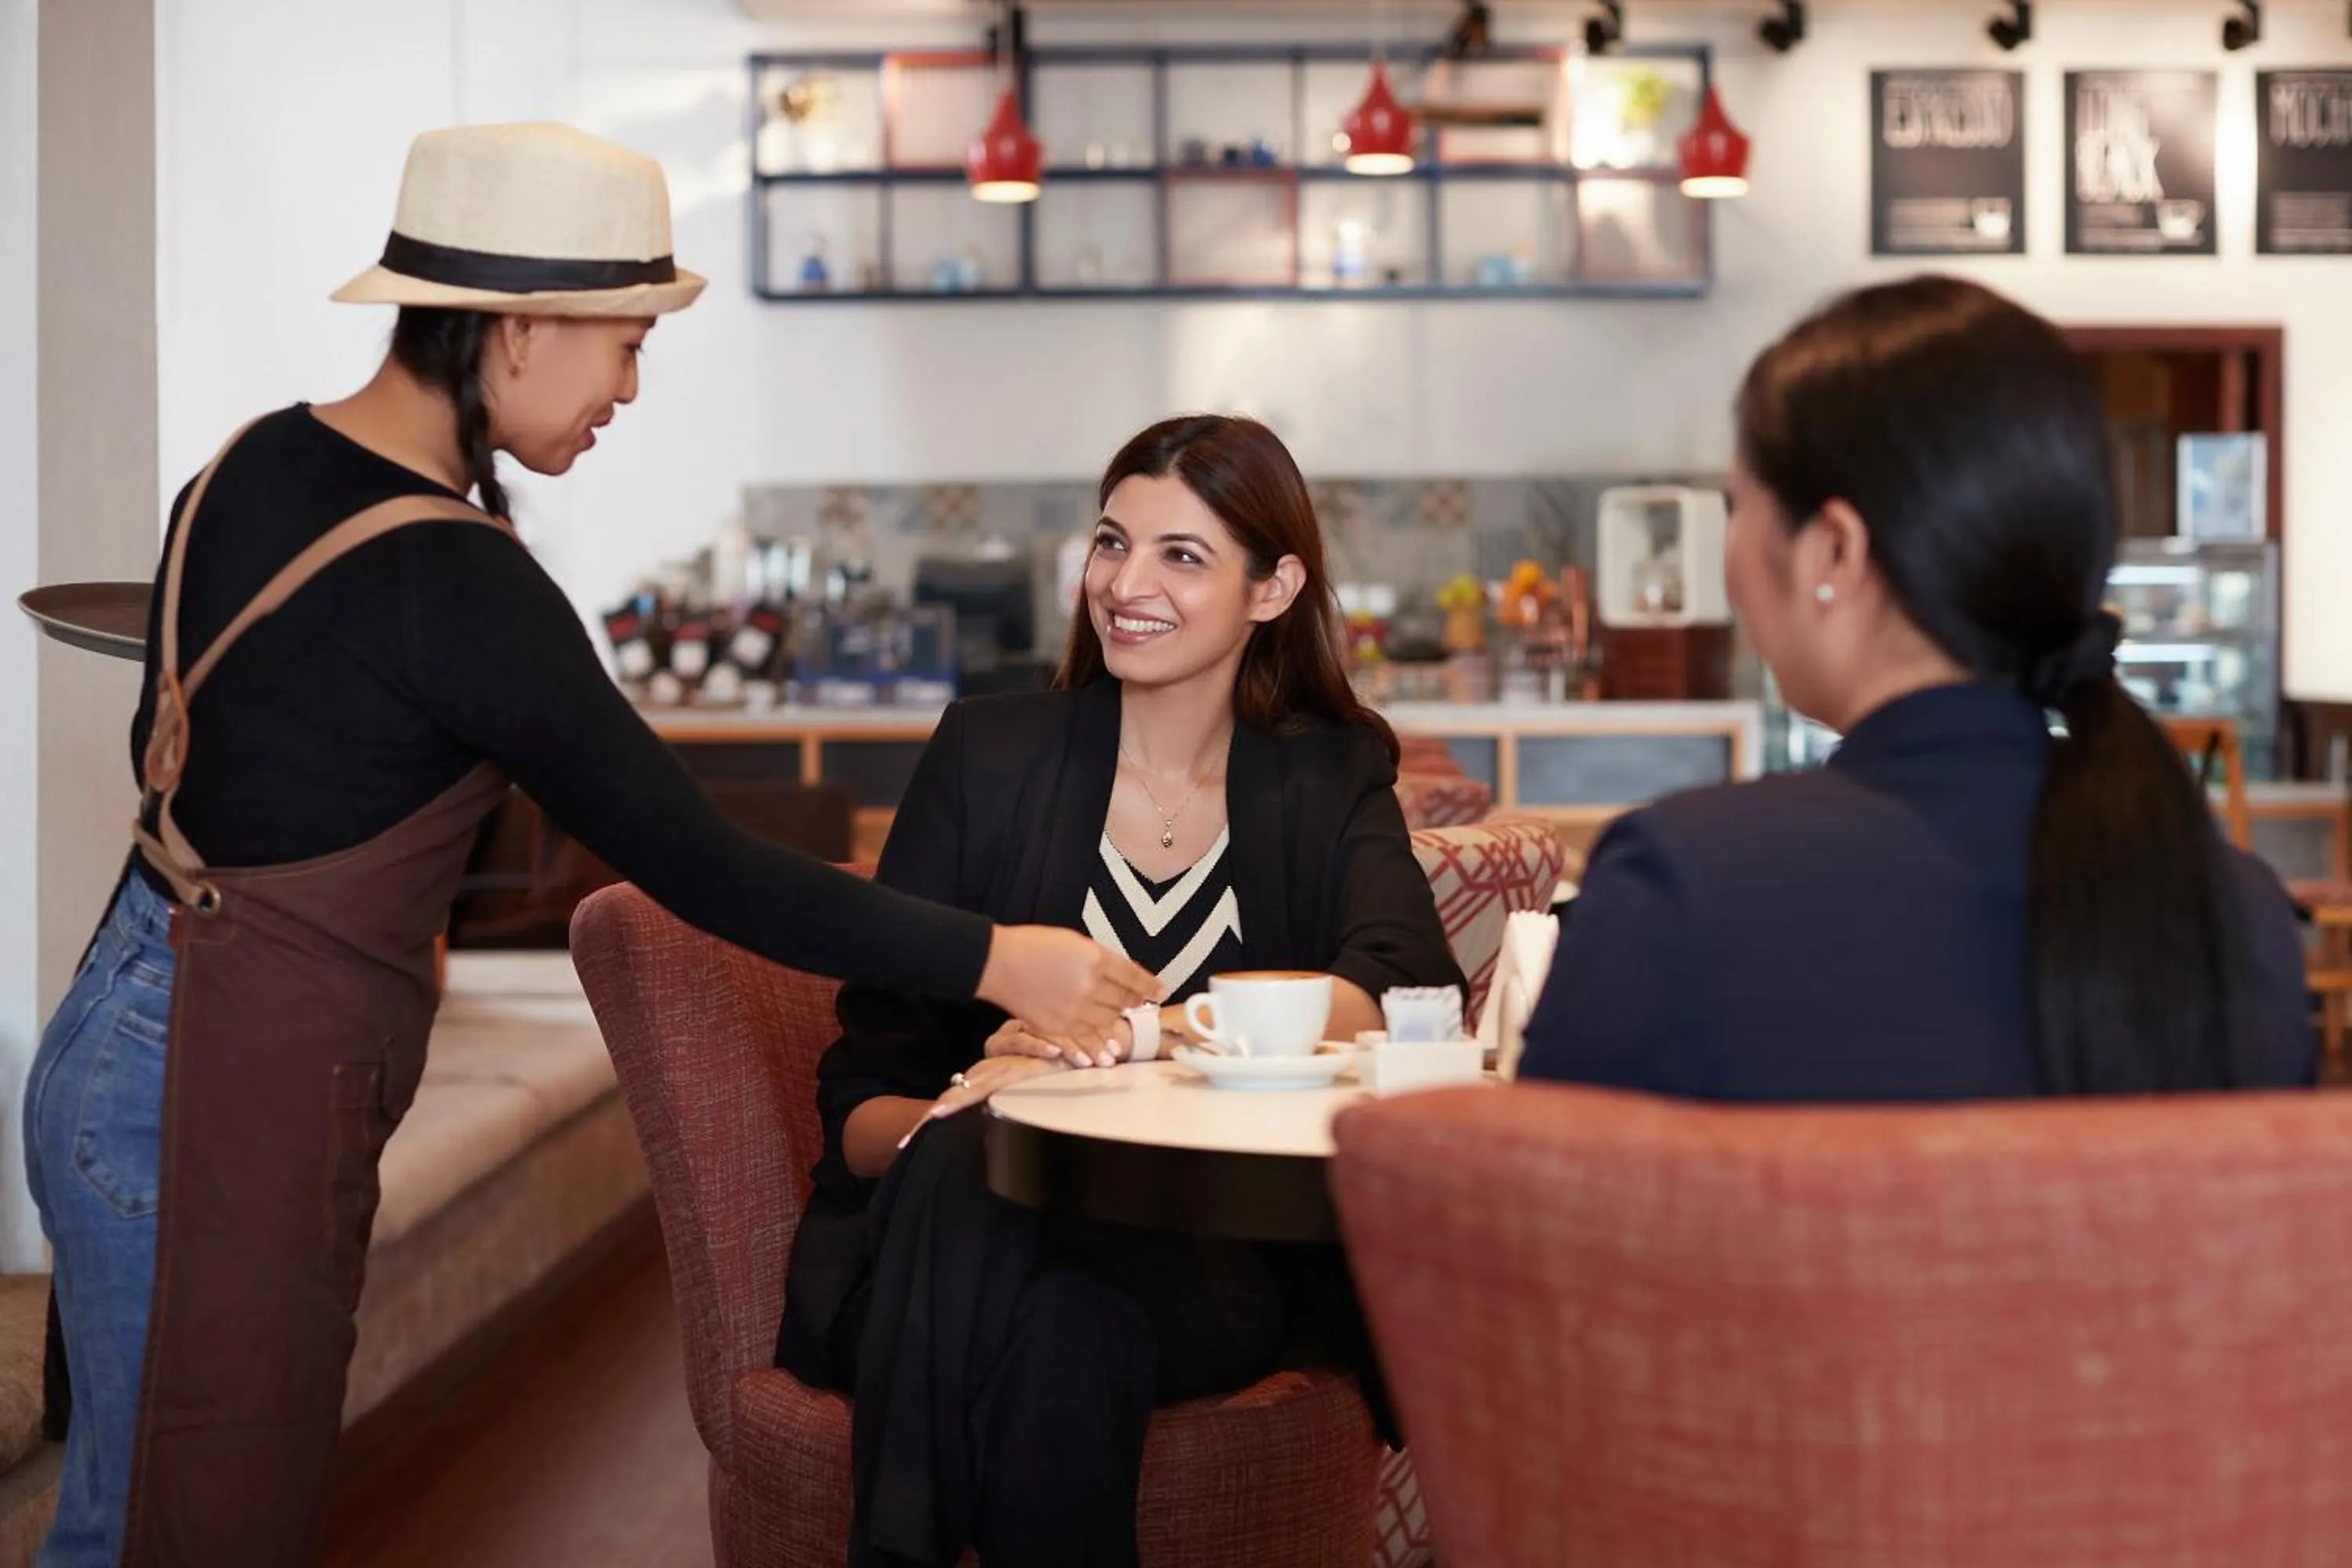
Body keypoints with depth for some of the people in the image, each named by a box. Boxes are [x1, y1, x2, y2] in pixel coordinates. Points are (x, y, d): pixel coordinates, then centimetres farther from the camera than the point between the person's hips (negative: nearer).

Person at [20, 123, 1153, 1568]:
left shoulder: (258, 464, 5)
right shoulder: (448, 580, -21)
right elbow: (698, 866, -19)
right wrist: (996, 961, -14)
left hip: (137, 1022, 9)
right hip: (229, 1094, -9)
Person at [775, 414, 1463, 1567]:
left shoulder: (1331, 781, 8)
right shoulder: (987, 757, 7)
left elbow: (1398, 995, -15)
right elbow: (858, 1100, 2)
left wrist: (1126, 1033, -29)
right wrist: (943, 1122, -23)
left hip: (1208, 1264, -1)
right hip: (964, 1243, 1)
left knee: (1070, 1337, -35)